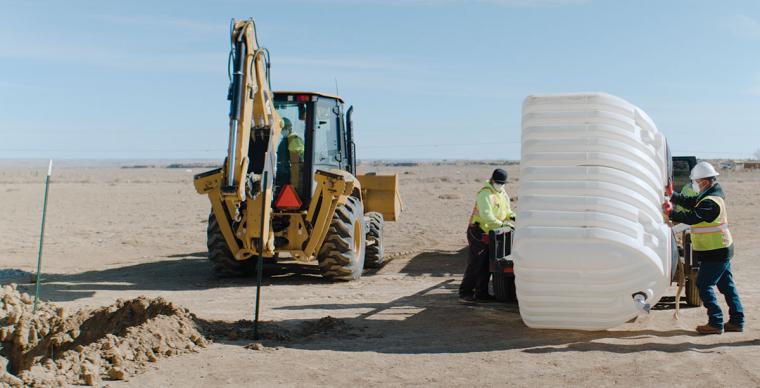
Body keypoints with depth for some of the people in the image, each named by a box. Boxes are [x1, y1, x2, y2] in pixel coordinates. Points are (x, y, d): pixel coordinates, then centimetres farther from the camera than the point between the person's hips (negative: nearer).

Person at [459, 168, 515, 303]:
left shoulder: (503, 193, 14)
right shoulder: (485, 194, -16)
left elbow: (505, 209, 26)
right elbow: (486, 215, -26)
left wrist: (511, 216, 5)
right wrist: (501, 224, -27)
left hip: (490, 234, 9)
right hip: (478, 232, -9)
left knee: (487, 265, 11)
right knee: (475, 264, -10)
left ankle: (481, 293, 19)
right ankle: (465, 294, -6)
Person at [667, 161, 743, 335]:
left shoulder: (711, 202, -22)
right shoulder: (712, 195, 11)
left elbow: (692, 217, -31)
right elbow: (690, 203, 13)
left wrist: (670, 214, -29)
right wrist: (672, 195, 4)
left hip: (715, 252, -10)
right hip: (722, 250, 10)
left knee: (704, 285, -5)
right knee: (727, 285, 14)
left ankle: (715, 323, -1)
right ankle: (736, 321, 21)